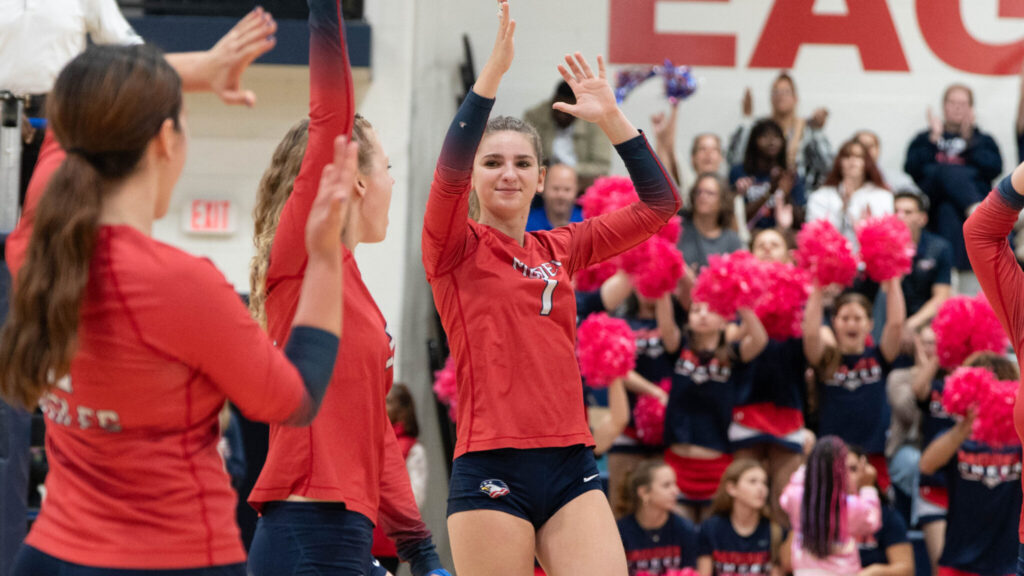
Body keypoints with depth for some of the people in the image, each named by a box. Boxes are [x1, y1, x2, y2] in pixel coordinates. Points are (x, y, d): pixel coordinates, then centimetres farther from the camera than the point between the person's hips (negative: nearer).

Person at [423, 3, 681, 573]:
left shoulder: (562, 248, 15)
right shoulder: (455, 250, 3)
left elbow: (659, 204, 14)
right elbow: (449, 171, -16)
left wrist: (611, 118, 6)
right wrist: (493, 73, -22)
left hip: (570, 466, 4)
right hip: (491, 468, -4)